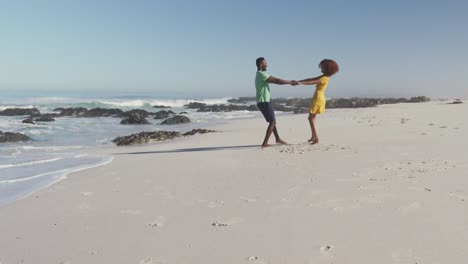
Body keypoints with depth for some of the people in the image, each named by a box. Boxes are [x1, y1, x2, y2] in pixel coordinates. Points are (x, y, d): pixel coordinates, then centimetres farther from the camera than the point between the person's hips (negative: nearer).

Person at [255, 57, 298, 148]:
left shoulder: (259, 75, 19)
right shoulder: (262, 74, -16)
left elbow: (274, 80, 19)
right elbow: (277, 81, -17)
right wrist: (290, 82, -9)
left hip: (262, 102, 10)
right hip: (264, 102, -10)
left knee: (272, 120, 19)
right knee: (272, 121, -6)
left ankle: (278, 138, 31)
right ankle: (265, 143, -8)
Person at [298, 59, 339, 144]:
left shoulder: (324, 78, -15)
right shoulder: (323, 76, 14)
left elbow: (311, 82, -25)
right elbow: (311, 79, 11)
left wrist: (299, 83, -28)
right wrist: (299, 81, 4)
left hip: (318, 99, -10)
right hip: (318, 98, 10)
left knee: (311, 118, -8)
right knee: (312, 118, 15)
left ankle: (316, 138, -11)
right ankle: (313, 137, 20)